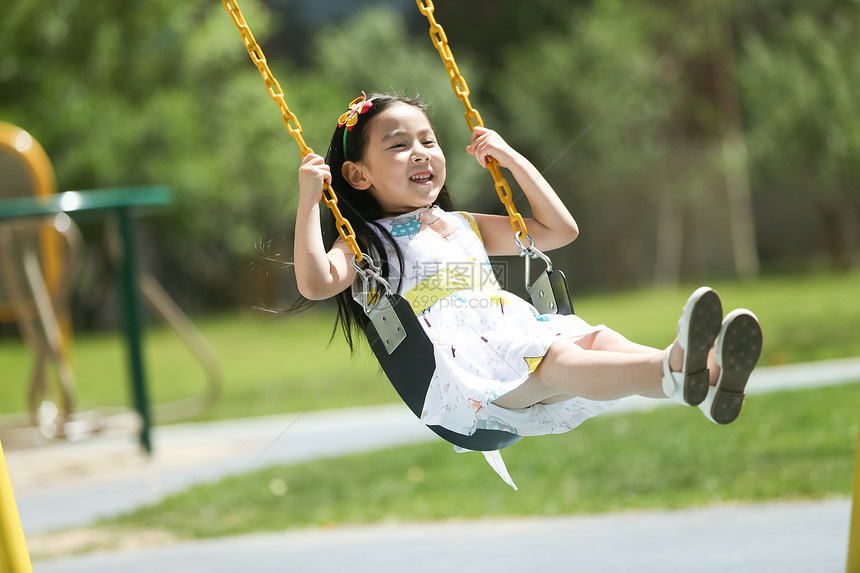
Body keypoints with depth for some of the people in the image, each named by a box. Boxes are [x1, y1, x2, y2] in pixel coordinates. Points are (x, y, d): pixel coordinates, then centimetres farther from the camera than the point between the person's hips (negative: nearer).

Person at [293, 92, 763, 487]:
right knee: (556, 361, -35)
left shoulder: (464, 226, 33)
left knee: (597, 340, -25)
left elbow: (560, 230, 38)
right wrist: (308, 199, -7)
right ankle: (676, 372, -63)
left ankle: (706, 380, -54)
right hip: (458, 363, -7)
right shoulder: (368, 243, 13)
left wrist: (512, 159, 34)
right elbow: (315, 282, -7)